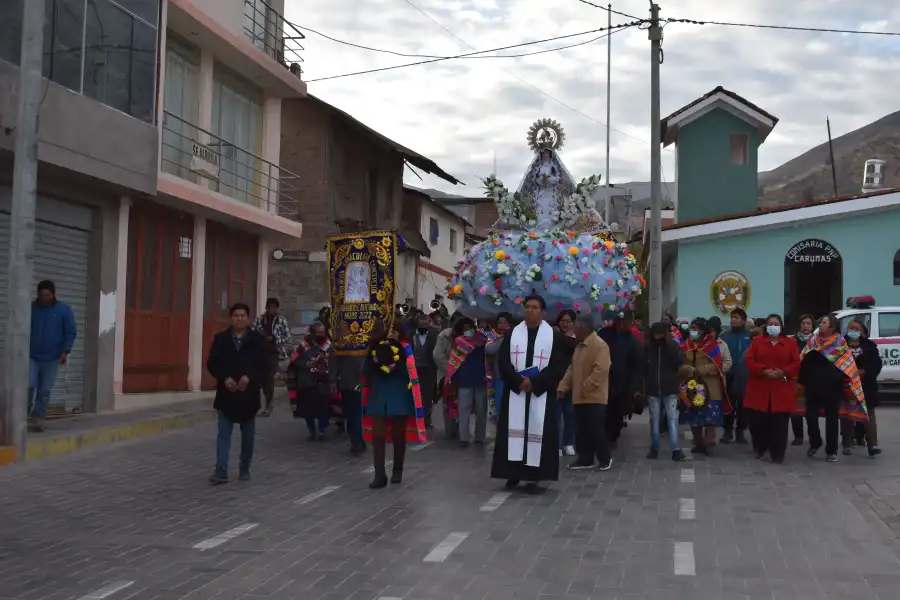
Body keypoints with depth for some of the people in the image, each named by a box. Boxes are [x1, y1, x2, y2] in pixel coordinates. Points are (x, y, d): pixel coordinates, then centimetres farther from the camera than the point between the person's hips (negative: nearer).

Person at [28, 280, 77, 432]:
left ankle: (38, 418, 10)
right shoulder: (31, 308, 1)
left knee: (44, 391, 2)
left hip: (52, 358, 0)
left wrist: (65, 351, -8)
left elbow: (71, 332, 1)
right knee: (29, 386, -10)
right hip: (31, 356, 0)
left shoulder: (63, 310, -1)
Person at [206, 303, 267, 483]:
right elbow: (212, 364, 0)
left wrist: (249, 377, -19)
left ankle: (244, 468, 24)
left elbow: (264, 365, -4)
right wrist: (225, 378, -15)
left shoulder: (258, 340, 0)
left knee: (248, 434, 11)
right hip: (226, 393, 0)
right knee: (223, 433, -2)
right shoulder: (220, 339, 3)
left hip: (248, 393, 0)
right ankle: (221, 470, -3)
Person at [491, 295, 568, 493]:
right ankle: (514, 473, 8)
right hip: (515, 390, 2)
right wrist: (518, 380, -14)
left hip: (541, 392, -2)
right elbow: (503, 361, 2)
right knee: (515, 430, 1)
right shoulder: (513, 333, 8)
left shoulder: (553, 335, 2)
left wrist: (535, 382, -14)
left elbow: (558, 366, -4)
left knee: (537, 431, -4)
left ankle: (534, 477, 0)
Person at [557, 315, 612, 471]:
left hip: (594, 397, -9)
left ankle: (605, 459, 11)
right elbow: (572, 369, 18)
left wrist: (586, 387, -21)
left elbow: (601, 369, -22)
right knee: (582, 430, 10)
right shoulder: (579, 346, 16)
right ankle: (585, 459, 18)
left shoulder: (599, 345, -13)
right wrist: (563, 387, 7)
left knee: (596, 429, -3)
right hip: (579, 397, 9)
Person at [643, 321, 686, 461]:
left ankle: (676, 449, -6)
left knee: (672, 418, -5)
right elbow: (642, 368, 4)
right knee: (654, 420, 8)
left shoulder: (673, 345, -1)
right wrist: (643, 388, 1)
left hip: (670, 390, -1)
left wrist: (670, 343, -19)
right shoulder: (648, 347, 1)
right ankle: (654, 448, 17)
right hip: (653, 390, 2)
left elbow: (680, 361, -16)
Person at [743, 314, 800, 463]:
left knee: (779, 424, -2)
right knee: (757, 421, 1)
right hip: (759, 390, 0)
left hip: (782, 391, 0)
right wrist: (763, 370, -18)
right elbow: (749, 360, -2)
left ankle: (778, 454, 6)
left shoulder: (790, 343, 7)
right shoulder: (757, 341, 7)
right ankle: (759, 448, 23)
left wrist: (783, 372, -16)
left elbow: (797, 363, 1)